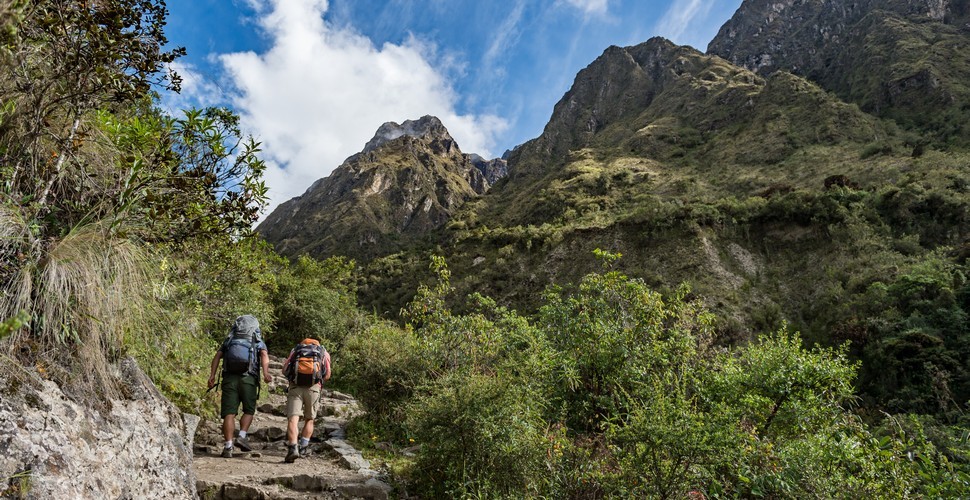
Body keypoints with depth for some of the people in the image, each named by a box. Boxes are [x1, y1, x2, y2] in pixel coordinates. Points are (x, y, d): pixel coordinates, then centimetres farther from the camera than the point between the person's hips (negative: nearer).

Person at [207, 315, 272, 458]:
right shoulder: (258, 342, 17)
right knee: (249, 410, 16)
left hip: (229, 378, 1)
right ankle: (242, 436, -2)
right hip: (248, 379, -1)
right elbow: (264, 355, -4)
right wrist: (265, 373, -18)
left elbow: (217, 356, 7)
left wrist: (212, 375, -1)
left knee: (229, 413, 0)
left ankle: (228, 446, -7)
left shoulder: (229, 340, 23)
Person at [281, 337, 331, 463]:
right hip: (314, 387, 0)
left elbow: (284, 370, 10)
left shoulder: (295, 350, 26)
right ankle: (303, 448, 12)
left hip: (295, 386, 0)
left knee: (292, 419, -7)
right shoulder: (323, 352, 24)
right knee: (309, 419, 18)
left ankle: (293, 448, -24)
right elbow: (327, 375, 11)